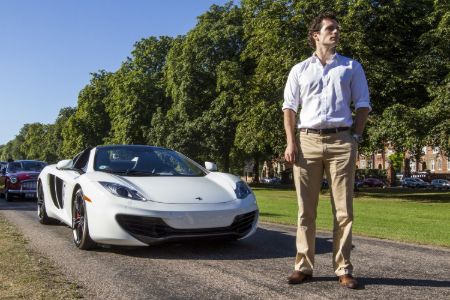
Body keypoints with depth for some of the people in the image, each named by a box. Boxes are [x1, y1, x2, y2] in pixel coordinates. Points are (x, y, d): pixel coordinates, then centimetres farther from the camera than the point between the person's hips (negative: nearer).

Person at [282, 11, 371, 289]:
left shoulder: (351, 67, 13)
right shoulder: (300, 70, 14)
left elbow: (363, 105, 11)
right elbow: (289, 107, 10)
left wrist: (355, 137, -3)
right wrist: (291, 142, -2)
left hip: (341, 141, 0)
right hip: (308, 141, 1)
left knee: (344, 209, -1)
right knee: (306, 209, 2)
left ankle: (344, 268, 6)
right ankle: (304, 266, 9)